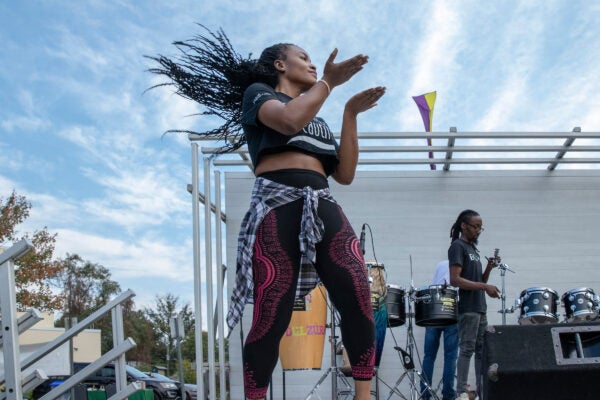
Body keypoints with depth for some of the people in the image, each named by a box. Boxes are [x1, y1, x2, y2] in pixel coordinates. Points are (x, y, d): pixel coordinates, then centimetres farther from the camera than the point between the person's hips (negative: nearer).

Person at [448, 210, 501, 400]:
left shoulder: (473, 249, 19)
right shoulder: (457, 246, -7)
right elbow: (455, 279, -18)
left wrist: (489, 268, 2)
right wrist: (485, 287, -20)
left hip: (480, 308, 9)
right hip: (467, 308, -9)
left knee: (482, 349, 8)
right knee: (467, 349, -9)